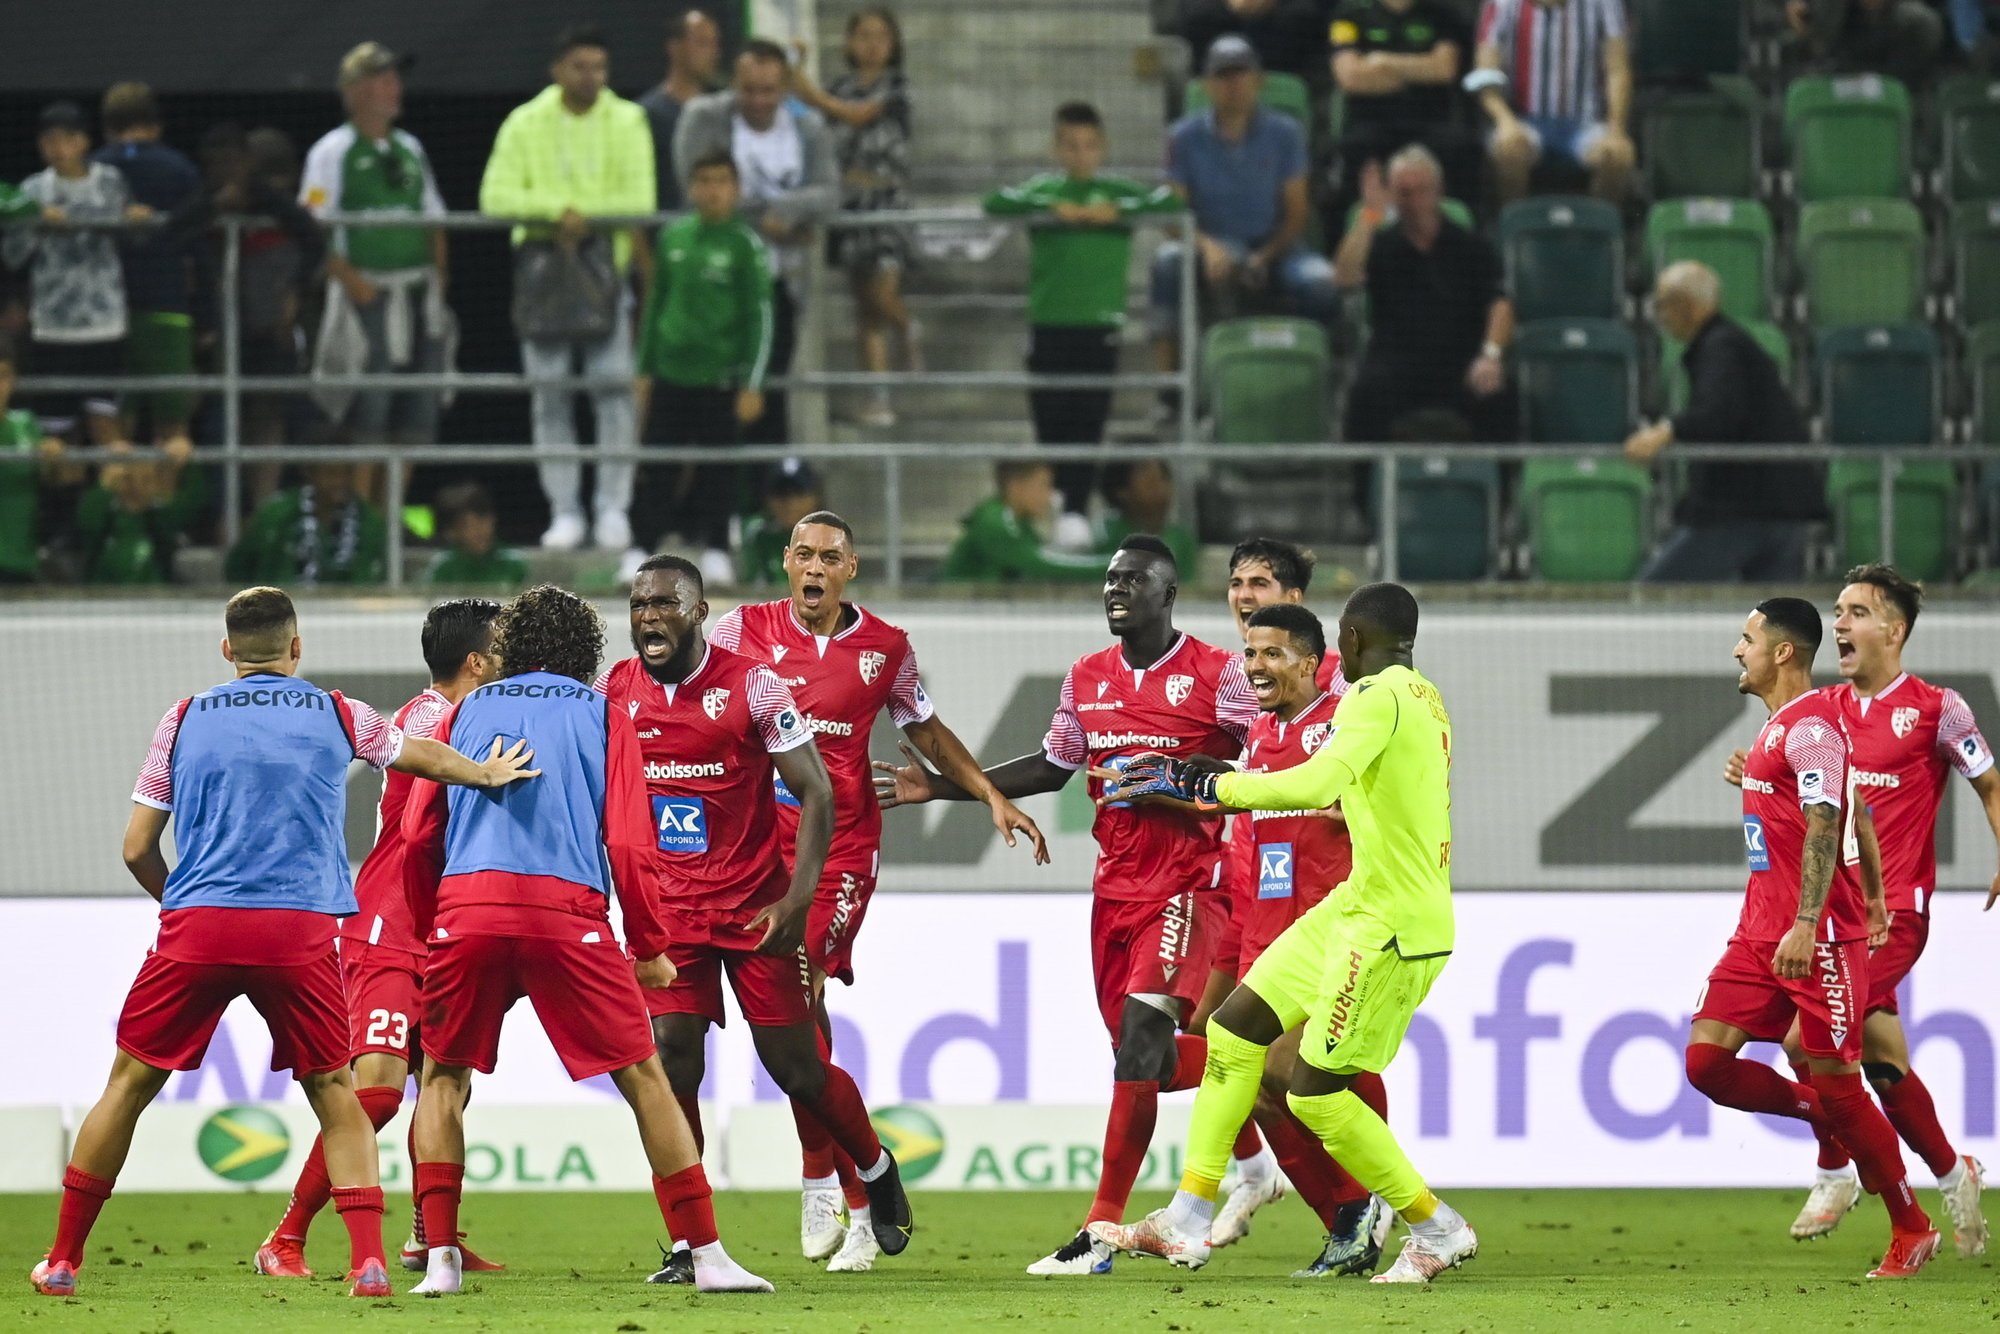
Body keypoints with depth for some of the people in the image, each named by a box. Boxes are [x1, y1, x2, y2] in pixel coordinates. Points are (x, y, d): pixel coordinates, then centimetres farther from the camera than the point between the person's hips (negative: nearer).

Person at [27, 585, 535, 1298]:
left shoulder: (185, 719, 11)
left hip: (196, 924, 0)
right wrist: (487, 773, 52)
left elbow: (138, 849, 10)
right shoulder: (337, 716, 11)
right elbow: (421, 755, 31)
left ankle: (62, 1260, 13)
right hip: (301, 932, 0)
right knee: (331, 1087, 15)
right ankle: (368, 1259, 2)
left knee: (129, 1083, 10)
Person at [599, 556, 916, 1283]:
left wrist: (796, 902, -16)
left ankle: (876, 1170, 31)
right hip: (667, 905, 3)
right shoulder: (614, 691, 0)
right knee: (671, 1059, -10)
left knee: (797, 1065, 3)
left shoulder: (753, 683, -11)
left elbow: (815, 795, -9)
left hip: (755, 907, -3)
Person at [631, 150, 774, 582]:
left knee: (720, 469, 3)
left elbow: (760, 316, -6)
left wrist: (752, 385, -10)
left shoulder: (745, 243, -6)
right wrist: (644, 371, 13)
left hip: (721, 379, -3)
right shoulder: (672, 237, 6)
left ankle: (716, 552, 13)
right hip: (671, 375, 3)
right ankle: (642, 551, 9)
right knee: (658, 469, 4)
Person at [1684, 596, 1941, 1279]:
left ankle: (1912, 1231, 8)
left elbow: (1826, 824, -23)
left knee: (1837, 1085, -4)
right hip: (1762, 932, 9)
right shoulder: (1781, 726, 18)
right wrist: (1873, 898, 33)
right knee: (1706, 1059, -3)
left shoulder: (1809, 725, -13)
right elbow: (1858, 813, 27)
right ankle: (1823, 1114, 15)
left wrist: (1807, 923, -31)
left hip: (1818, 936, -9)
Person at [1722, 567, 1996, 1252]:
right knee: (1881, 1055, 3)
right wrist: (1755, 780, 1)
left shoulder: (1935, 707, -4)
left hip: (1895, 908, -6)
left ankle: (1834, 1174, -1)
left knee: (1806, 1036, -18)